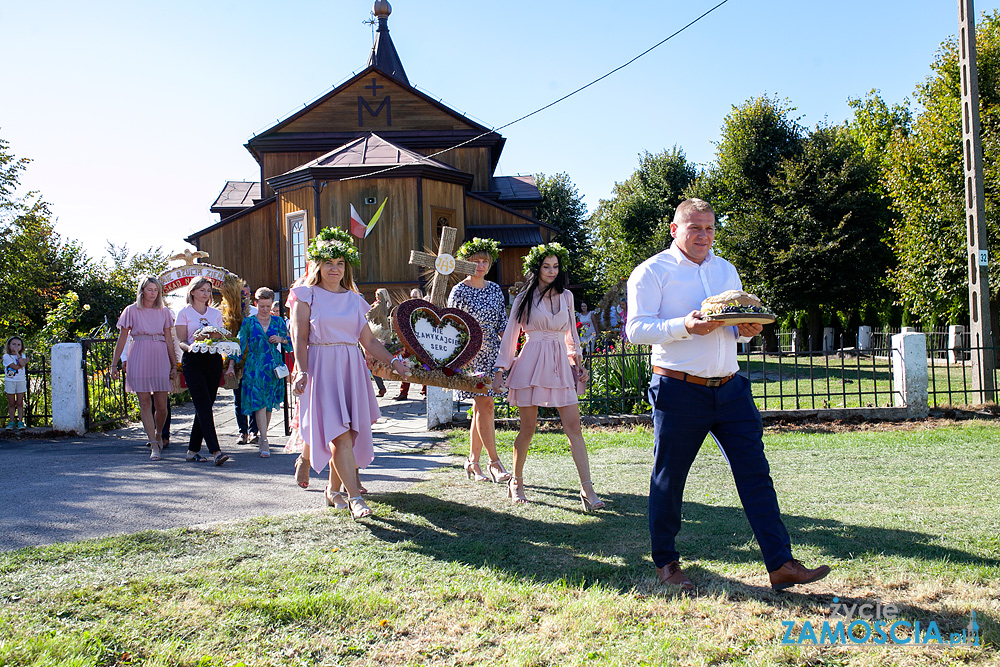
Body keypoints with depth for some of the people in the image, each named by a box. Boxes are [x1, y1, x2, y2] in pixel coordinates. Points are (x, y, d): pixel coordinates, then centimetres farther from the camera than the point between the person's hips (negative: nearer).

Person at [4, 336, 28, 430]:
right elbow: (15, 367, -14)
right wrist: (25, 361, -7)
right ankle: (11, 422, 11)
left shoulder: (22, 356, 7)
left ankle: (20, 421, 5)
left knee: (20, 403, 2)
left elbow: (22, 364, -16)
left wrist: (17, 354, -15)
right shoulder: (6, 356, -3)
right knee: (11, 404, 4)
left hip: (21, 381, 2)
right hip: (10, 382, -2)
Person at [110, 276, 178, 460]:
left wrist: (174, 364, 9)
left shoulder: (164, 312, 11)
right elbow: (122, 339, 6)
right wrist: (114, 364, 4)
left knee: (161, 405, 0)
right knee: (145, 402, -5)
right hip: (139, 360, -2)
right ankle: (154, 445, -3)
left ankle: (158, 435, 28)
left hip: (160, 358, 2)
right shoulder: (131, 311, 4)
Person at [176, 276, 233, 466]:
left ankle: (192, 450, 13)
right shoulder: (184, 313, 4)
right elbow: (181, 341, 0)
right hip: (193, 361, -4)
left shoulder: (216, 313, 15)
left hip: (213, 360, 4)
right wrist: (189, 347, -22)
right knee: (204, 406, -12)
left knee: (205, 406, 4)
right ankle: (215, 451, -18)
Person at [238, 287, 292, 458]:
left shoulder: (278, 321, 10)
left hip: (274, 366, 3)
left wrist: (281, 339, -6)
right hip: (254, 366, -2)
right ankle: (265, 442, -15)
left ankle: (263, 438, 21)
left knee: (269, 405, 7)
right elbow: (240, 345, 2)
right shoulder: (248, 322, 4)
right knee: (259, 403, -12)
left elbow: (290, 344, 15)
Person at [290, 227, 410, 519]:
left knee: (348, 433, 3)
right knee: (338, 431, -13)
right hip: (321, 368, -4)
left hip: (351, 369, 4)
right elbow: (300, 337, -4)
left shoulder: (354, 299, 16)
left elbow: (369, 341, 15)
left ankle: (333, 489, 22)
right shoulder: (307, 295, 5)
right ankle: (355, 497, -14)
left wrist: (394, 362, 6)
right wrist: (302, 372, -16)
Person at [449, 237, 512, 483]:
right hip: (470, 353, -5)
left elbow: (503, 322, 13)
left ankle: (473, 461, 14)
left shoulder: (495, 289, 11)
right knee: (485, 405, -9)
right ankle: (494, 462, -4)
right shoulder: (459, 291, -4)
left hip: (491, 351, 5)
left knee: (480, 407, 7)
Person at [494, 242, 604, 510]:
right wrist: (500, 370, 2)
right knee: (528, 428, 1)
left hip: (560, 365, 3)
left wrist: (578, 362, 16)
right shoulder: (525, 298, 3)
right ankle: (516, 482, 20)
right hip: (531, 362, -3)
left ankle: (587, 489, -6)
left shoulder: (566, 296, 13)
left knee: (573, 425, -6)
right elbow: (510, 335, 5)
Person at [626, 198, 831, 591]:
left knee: (755, 473, 1)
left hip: (730, 389, 5)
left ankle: (781, 565, 6)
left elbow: (740, 320, 22)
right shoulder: (652, 271, -2)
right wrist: (685, 327, -24)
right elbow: (637, 329, -10)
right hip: (679, 392, -5)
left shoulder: (726, 270, 18)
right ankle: (665, 562, 21)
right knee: (668, 480, 4)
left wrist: (745, 330, -2)